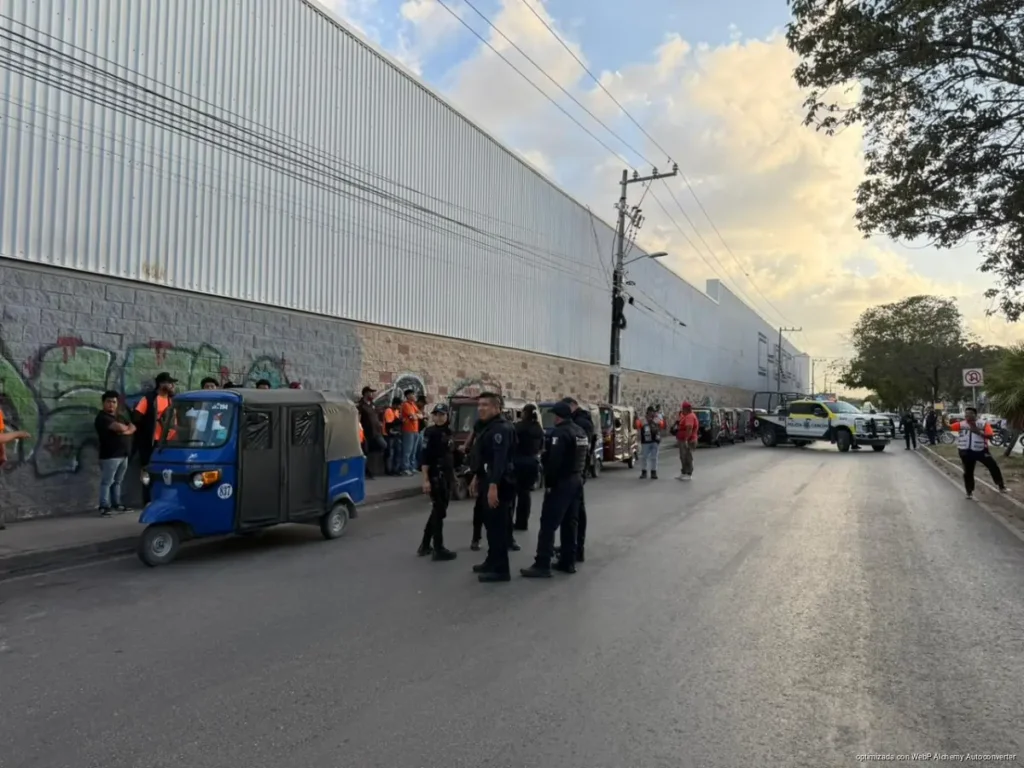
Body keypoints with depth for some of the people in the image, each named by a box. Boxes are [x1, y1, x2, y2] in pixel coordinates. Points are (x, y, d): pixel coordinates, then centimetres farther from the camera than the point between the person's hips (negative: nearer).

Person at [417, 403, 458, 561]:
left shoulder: (448, 432, 10)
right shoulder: (430, 432, -11)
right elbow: (425, 458, -16)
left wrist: (453, 475, 17)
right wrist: (425, 479, -22)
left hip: (447, 476, 8)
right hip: (435, 476, -8)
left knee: (439, 510, 14)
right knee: (439, 511, -2)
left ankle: (425, 545, 25)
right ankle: (438, 549, 6)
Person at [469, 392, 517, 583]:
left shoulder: (501, 429, -19)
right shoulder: (488, 427, 17)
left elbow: (500, 459, -27)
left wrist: (493, 485, -32)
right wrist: (477, 478, 23)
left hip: (498, 483, -11)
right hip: (488, 481, 11)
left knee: (497, 525, -6)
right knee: (490, 523, 19)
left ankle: (501, 569, 0)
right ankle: (492, 561, 31)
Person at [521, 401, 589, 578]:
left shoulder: (560, 432, -17)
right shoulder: (581, 432, 13)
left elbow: (554, 461, -23)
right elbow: (584, 456, 17)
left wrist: (549, 483, -16)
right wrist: (578, 475, 16)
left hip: (561, 483, -9)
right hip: (576, 481, 10)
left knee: (548, 524, -7)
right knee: (569, 523, 14)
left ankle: (542, 565, -8)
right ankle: (568, 562, 19)